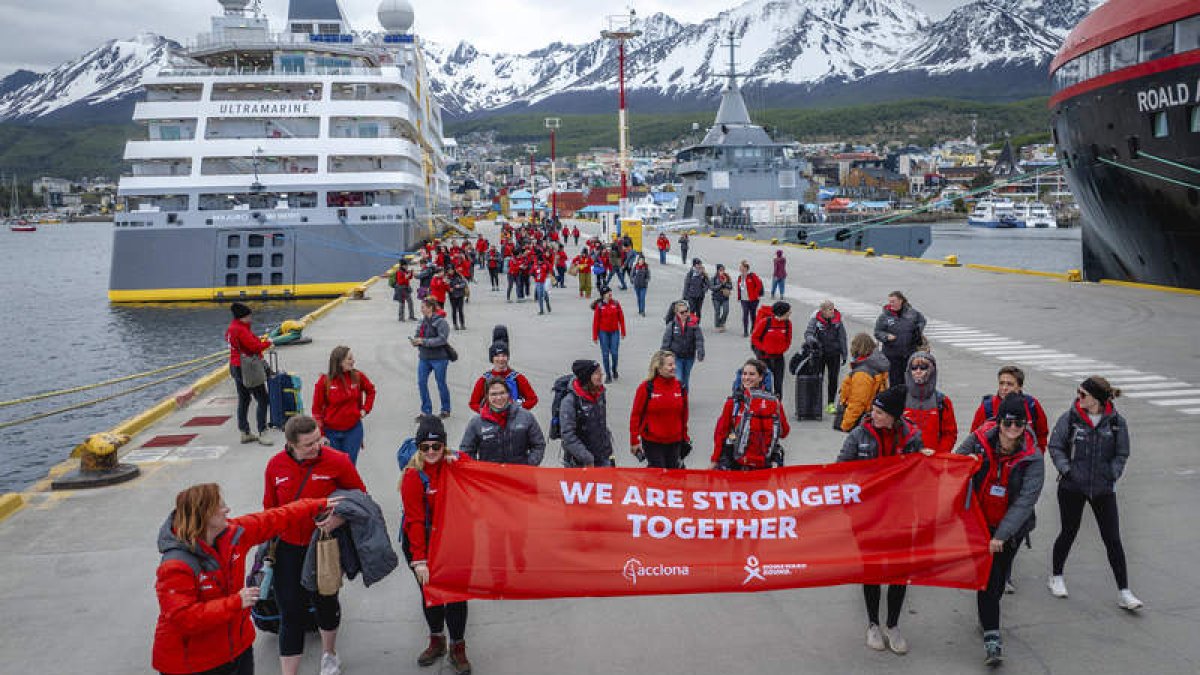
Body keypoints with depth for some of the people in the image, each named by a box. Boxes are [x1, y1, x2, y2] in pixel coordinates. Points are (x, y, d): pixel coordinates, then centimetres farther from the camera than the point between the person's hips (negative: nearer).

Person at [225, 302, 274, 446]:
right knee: (262, 400, -6)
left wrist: (258, 339, -2)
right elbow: (255, 347, -21)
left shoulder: (231, 328, 10)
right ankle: (262, 433, -7)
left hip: (236, 367, 10)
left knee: (243, 399, 16)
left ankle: (245, 433, 21)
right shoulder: (241, 330, -21)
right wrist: (267, 342, -6)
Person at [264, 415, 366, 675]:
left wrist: (340, 518, -22)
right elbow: (270, 508, 7)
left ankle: (329, 654, 46)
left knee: (325, 601, 19)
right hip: (289, 549, 1)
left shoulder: (338, 461, -17)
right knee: (291, 612, 1)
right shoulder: (275, 466, -8)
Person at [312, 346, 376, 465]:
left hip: (353, 429, 2)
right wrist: (320, 434, -7)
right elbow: (317, 409, -6)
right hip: (331, 432, -2)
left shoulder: (358, 376, -5)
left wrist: (365, 409, 4)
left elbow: (371, 391, 16)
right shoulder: (324, 381, -11)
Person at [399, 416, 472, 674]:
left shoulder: (458, 462, -4)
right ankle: (437, 641, 35)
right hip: (421, 543, -1)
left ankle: (457, 648, 18)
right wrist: (419, 560, -20)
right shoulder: (413, 475, -13)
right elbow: (415, 520, -16)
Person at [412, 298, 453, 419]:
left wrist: (423, 341, -24)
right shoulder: (423, 321, 8)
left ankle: (446, 410, 23)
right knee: (421, 383, 2)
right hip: (424, 357, 6)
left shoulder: (441, 322, -14)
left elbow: (442, 339, -22)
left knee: (441, 384, 6)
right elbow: (418, 335, 16)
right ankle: (426, 410, 14)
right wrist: (415, 340, -8)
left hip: (439, 358, -6)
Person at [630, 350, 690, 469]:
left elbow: (684, 415, 12)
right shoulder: (646, 388, -10)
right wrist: (634, 440, -5)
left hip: (675, 442, 4)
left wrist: (685, 438, 16)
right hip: (652, 442, -3)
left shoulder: (680, 387, 2)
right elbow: (635, 415, -5)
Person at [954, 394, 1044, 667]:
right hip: (980, 521, 0)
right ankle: (991, 637, 3)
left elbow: (1025, 502, -20)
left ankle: (987, 616, 42)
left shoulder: (1032, 458, -15)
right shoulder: (978, 440, -13)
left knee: (999, 576, 14)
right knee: (987, 577, -3)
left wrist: (1001, 535, -25)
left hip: (1011, 526, 0)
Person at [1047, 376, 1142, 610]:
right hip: (1072, 487, -1)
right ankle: (1056, 577, 32)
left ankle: (1124, 593, 8)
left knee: (1113, 539, 1)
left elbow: (1122, 454, 5)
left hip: (1103, 488, 1)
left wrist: (1111, 475, -7)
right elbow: (1055, 447, -1)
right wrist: (1066, 470, -13)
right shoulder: (1070, 418, -7)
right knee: (1069, 532, 11)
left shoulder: (1117, 422, -4)